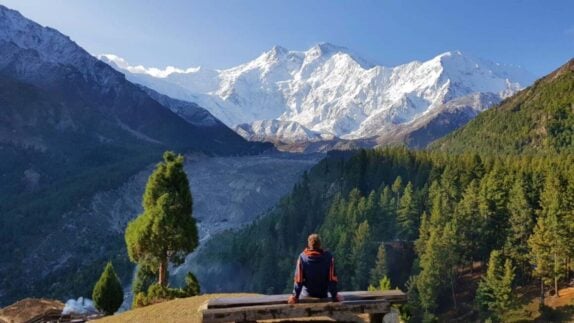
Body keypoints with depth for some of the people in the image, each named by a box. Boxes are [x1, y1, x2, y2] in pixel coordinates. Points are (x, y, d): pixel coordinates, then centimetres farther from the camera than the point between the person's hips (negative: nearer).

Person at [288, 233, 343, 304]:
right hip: (323, 295, 0)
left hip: (307, 295, 0)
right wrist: (334, 295, -3)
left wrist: (295, 296, -6)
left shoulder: (302, 257, -20)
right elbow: (332, 278, -15)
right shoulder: (328, 257, -18)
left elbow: (299, 279, -16)